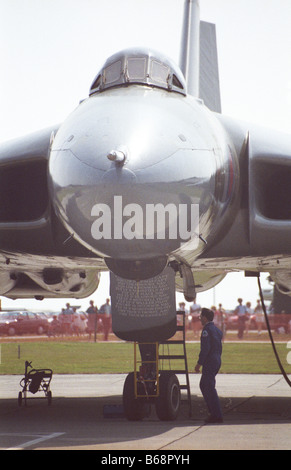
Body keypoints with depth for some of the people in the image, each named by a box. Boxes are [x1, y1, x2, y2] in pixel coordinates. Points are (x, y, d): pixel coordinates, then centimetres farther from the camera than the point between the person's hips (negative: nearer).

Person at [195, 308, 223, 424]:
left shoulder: (207, 330, -13)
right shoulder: (217, 330, 16)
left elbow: (205, 348, -20)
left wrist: (199, 363, -16)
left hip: (209, 362, -10)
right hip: (217, 361, 10)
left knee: (209, 388, -7)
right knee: (204, 385, 19)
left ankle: (217, 415, -10)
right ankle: (213, 411, 17)